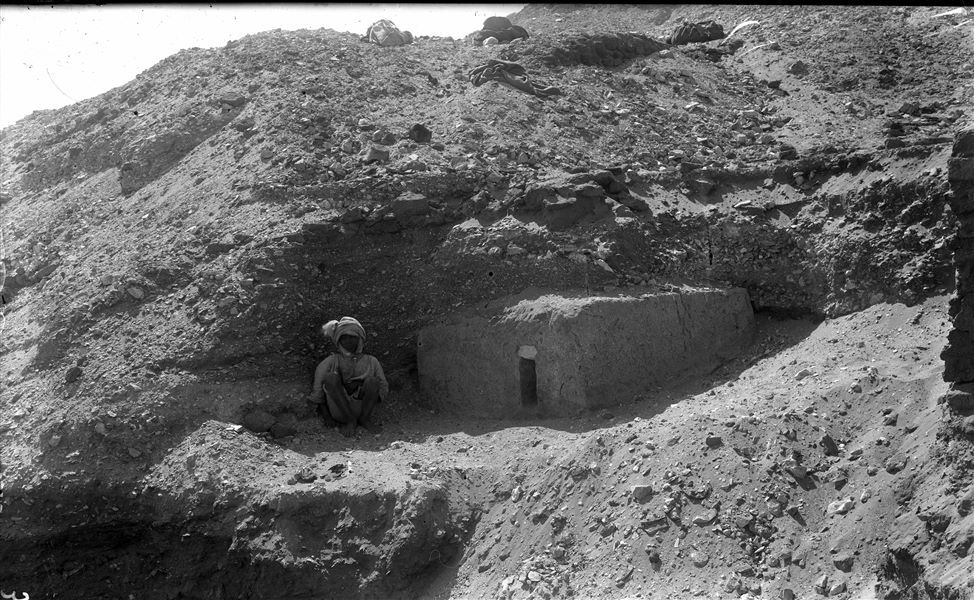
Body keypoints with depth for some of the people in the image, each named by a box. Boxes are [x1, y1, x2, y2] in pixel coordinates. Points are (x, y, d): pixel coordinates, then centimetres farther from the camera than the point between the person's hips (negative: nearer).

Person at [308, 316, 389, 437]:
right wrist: (326, 415, -1)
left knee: (372, 381, -26)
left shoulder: (371, 362, 14)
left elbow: (383, 388, 14)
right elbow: (317, 393, 7)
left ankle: (366, 419, -5)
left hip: (364, 407, 1)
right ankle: (350, 421, -13)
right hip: (340, 409, 0)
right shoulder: (330, 362, 10)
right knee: (331, 377, -25)